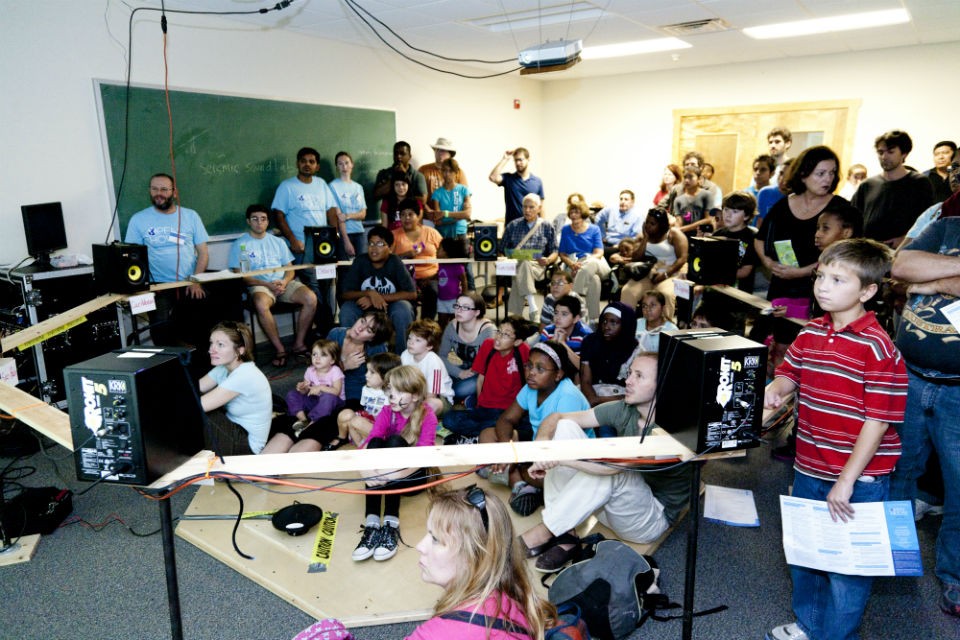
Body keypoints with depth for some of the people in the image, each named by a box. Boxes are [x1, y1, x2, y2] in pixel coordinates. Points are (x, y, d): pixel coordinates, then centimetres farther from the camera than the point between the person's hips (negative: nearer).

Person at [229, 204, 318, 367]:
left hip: (283, 283, 4)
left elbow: (290, 269, 17)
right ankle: (280, 350, -27)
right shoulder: (240, 244, 8)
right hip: (258, 285, -3)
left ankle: (299, 343, -13)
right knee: (261, 304, -39)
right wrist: (267, 285, -14)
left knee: (311, 298, -24)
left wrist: (285, 281, -8)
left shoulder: (278, 242, 21)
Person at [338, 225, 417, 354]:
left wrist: (380, 297, -26)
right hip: (365, 308, 1)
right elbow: (345, 294, -12)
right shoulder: (360, 261, -11)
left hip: (391, 306, -1)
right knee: (346, 309, -27)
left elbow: (412, 294, -20)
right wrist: (370, 293, -29)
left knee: (403, 309, -32)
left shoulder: (395, 263, -15)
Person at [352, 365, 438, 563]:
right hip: (384, 477, 3)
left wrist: (397, 473, -44)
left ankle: (391, 524, -38)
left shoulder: (427, 416, -12)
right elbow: (367, 445, -19)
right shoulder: (386, 412, -4)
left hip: (413, 476, -3)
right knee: (375, 443, -28)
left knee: (395, 441, -30)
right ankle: (372, 523, -38)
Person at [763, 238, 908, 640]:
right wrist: (773, 391, -11)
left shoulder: (877, 348, -19)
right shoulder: (810, 333, 1)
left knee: (846, 566, 10)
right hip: (808, 470, 7)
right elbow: (789, 373, 13)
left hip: (858, 479, -7)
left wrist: (847, 481, -19)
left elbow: (879, 421, -19)